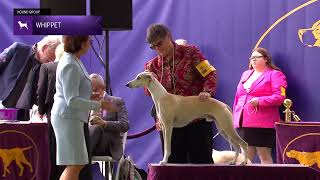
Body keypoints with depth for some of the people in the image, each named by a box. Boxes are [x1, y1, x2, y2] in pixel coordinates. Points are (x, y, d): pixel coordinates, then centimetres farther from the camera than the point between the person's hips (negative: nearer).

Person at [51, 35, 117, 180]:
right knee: (74, 165, -12)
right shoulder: (70, 66, -18)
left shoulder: (72, 61, 13)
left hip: (71, 118, 10)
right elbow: (72, 101, -22)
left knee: (76, 165, 11)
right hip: (68, 118, -10)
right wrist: (100, 105, -19)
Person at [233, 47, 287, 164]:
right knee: (245, 157, 6)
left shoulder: (275, 74, 1)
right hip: (243, 123, 7)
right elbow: (237, 98, 25)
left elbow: (280, 97, -10)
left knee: (265, 156, -6)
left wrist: (260, 101, -20)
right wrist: (235, 118, 17)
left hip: (263, 124, -7)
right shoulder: (245, 74, 23)